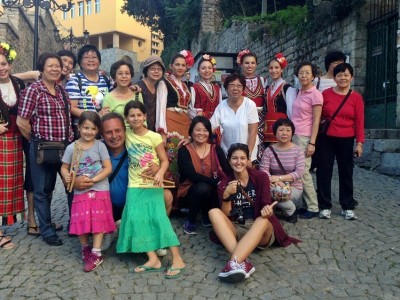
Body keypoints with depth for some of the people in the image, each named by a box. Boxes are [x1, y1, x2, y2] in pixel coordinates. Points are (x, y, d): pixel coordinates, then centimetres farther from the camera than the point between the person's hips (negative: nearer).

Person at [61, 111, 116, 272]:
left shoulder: (100, 146, -6)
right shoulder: (71, 147, 0)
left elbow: (108, 168, -8)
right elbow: (64, 167, 8)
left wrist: (93, 180, -18)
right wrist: (66, 177, -14)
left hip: (100, 190, -2)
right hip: (80, 191, 2)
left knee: (98, 220, 0)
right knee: (81, 221, 4)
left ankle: (96, 253, 10)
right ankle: (85, 248, 27)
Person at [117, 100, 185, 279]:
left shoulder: (154, 137, -6)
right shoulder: (127, 135, 5)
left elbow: (164, 160, -5)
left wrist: (160, 174, -23)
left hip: (153, 185, -4)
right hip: (134, 186, 4)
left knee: (159, 218, -12)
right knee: (136, 219, -9)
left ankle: (177, 259, -8)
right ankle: (153, 259, -4)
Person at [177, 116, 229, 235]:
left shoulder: (216, 149, 2)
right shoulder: (184, 151, -8)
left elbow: (227, 170, -7)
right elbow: (191, 175, -22)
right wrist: (217, 182, -32)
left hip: (212, 192, 3)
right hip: (190, 192, -3)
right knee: (203, 188, -35)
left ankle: (208, 215, 5)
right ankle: (190, 221, -9)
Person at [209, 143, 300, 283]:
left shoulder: (261, 177, -1)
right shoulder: (224, 184, 3)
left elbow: (266, 205, -9)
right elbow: (226, 215, -4)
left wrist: (267, 211, -33)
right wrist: (226, 196, -21)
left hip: (260, 230, -2)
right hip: (236, 230, 2)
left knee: (263, 220, -35)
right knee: (214, 212, -25)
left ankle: (234, 263, -51)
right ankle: (243, 262, -41)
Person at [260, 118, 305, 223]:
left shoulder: (298, 150, -5)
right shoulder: (269, 150, -2)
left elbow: (299, 172, -13)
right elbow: (263, 169, -10)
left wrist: (279, 178, -23)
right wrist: (274, 181, -29)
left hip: (294, 187, -2)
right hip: (275, 186, 2)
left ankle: (291, 210, 2)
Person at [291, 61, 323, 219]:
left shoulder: (315, 94, -8)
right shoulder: (299, 93, 13)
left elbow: (316, 121, -11)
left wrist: (312, 143, -15)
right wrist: (290, 134, 11)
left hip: (304, 137, -7)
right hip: (294, 135, 7)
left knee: (303, 171, -6)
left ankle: (313, 208, 5)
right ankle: (307, 204, 16)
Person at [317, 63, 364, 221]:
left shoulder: (356, 97, 1)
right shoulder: (326, 94, 0)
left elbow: (359, 122, 0)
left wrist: (359, 143, -4)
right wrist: (315, 136, -2)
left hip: (346, 141, 1)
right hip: (326, 139, 0)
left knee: (346, 172, 9)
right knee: (324, 171, 3)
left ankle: (348, 207, 20)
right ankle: (325, 206, 15)